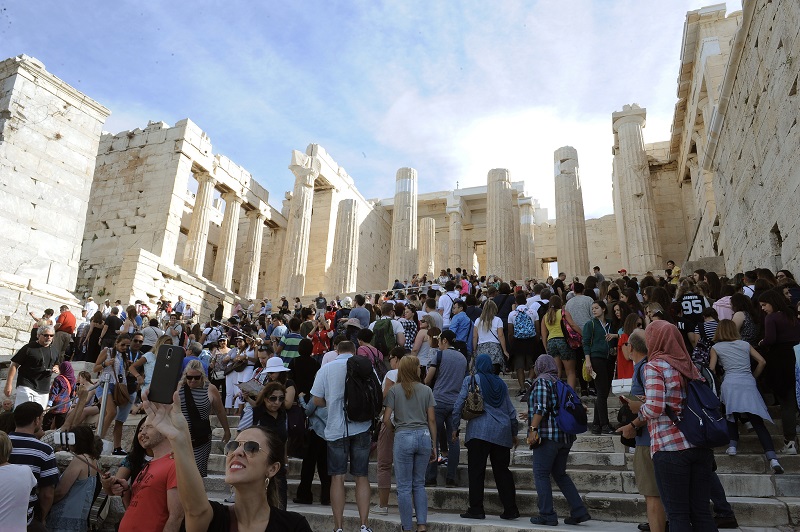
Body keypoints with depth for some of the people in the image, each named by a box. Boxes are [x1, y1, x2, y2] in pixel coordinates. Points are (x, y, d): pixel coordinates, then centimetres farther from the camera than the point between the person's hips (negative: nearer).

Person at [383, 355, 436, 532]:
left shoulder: (394, 390, -1)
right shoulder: (426, 390, 4)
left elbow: (386, 419, -5)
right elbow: (432, 420, 4)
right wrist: (434, 445, 11)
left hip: (403, 437, -2)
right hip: (424, 436, 3)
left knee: (404, 486, 7)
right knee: (419, 484, 16)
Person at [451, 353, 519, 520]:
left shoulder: (470, 380, 3)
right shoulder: (501, 383, 15)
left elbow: (458, 404, -2)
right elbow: (511, 410, 17)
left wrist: (454, 427, 6)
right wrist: (514, 433, 26)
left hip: (479, 431, -4)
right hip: (502, 432, 5)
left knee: (476, 471, 0)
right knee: (502, 471, 10)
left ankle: (476, 509, 0)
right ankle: (510, 509, 11)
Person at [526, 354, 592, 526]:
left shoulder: (542, 381, -7)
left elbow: (541, 407, -18)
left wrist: (533, 429, -17)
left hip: (548, 435, -8)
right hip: (566, 436, 8)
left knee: (541, 475, -1)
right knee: (560, 474, 16)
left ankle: (547, 515, -1)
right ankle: (579, 511, 12)